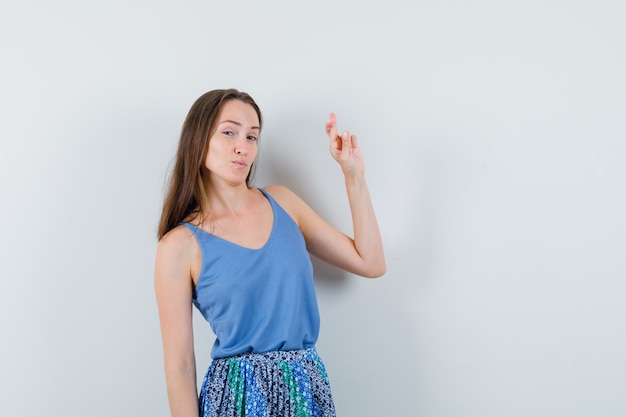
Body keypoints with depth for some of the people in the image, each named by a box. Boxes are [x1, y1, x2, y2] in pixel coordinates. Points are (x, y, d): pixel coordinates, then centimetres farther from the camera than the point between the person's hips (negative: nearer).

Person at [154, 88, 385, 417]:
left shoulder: (281, 201, 3)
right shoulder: (180, 245, -10)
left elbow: (371, 263, 4)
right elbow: (179, 365, -9)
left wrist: (353, 173, -1)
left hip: (310, 387, 4)